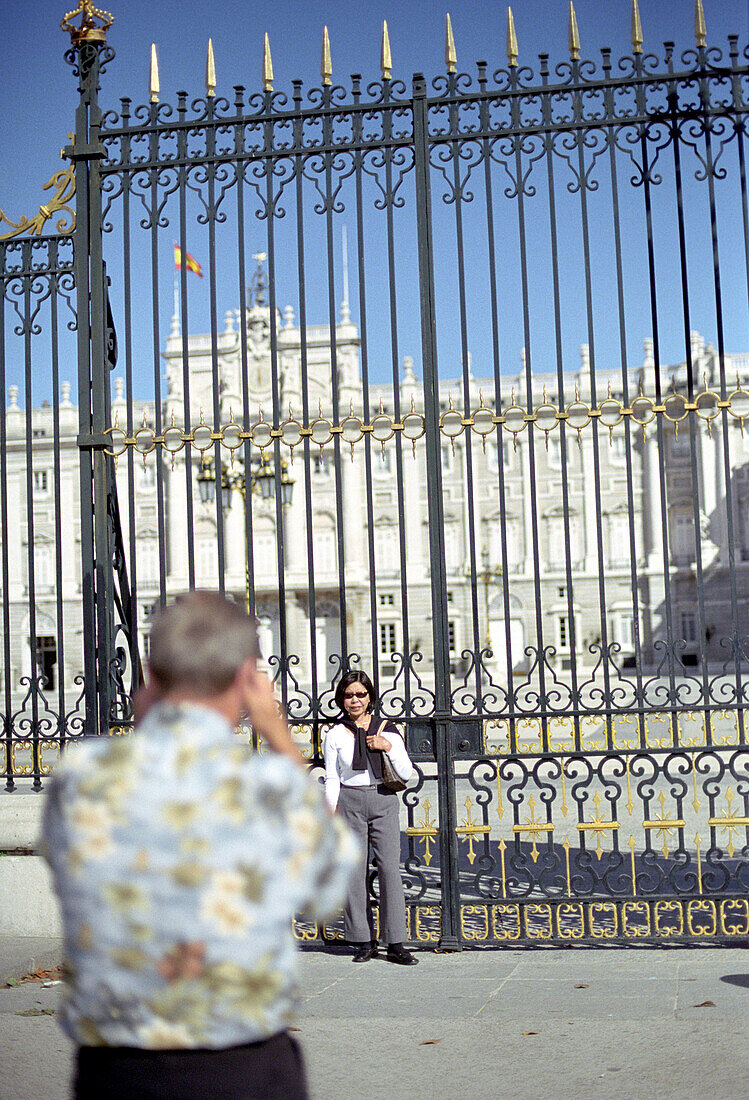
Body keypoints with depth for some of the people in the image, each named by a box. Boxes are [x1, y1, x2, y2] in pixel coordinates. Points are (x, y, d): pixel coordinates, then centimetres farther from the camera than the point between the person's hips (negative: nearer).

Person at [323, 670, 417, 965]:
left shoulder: (387, 730, 7)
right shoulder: (335, 735, 7)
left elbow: (406, 774, 4)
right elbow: (332, 779, 9)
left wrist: (388, 748, -9)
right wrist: (332, 813, 0)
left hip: (383, 801, 0)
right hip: (350, 801, 0)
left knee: (390, 868, -8)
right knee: (354, 872, -1)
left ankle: (395, 943, -4)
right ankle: (363, 941, 10)